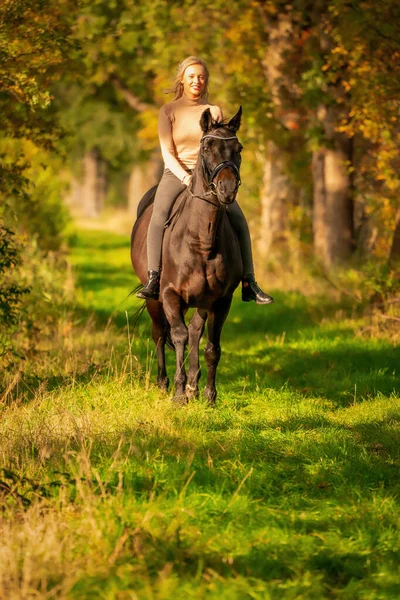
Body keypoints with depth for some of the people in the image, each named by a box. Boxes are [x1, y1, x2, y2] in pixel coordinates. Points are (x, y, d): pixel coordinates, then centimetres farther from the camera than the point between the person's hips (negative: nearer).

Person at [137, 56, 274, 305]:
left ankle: (249, 284, -11)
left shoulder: (214, 112, 8)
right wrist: (185, 177, -19)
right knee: (159, 215, -31)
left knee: (238, 219, -18)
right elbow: (167, 152, -4)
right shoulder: (168, 111, 3)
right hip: (176, 174, -2)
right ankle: (153, 281, -35)